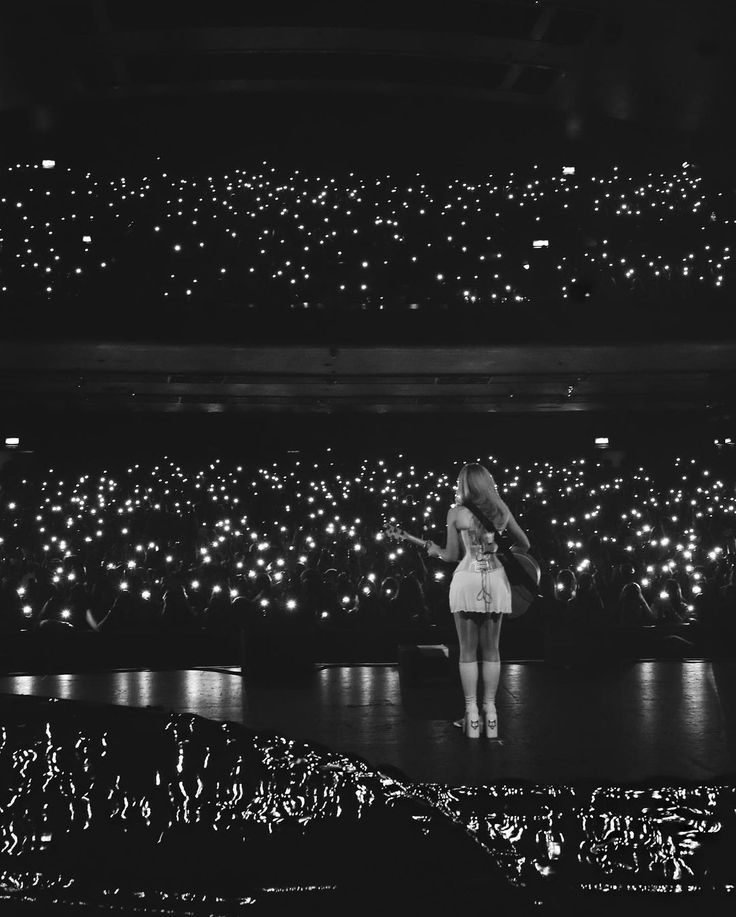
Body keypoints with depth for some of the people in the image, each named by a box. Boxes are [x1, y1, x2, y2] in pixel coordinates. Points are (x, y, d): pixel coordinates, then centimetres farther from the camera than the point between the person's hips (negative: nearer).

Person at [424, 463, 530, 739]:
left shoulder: (456, 513, -3)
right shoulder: (501, 511, 6)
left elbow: (452, 555, -1)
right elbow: (525, 545, 15)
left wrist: (435, 551, 19)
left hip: (467, 581, -3)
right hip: (497, 581, 3)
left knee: (468, 652, 5)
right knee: (491, 651, 11)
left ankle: (472, 712, 4)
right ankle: (490, 711, 12)